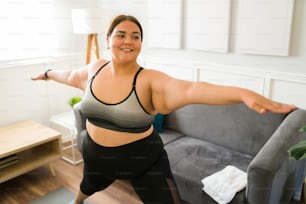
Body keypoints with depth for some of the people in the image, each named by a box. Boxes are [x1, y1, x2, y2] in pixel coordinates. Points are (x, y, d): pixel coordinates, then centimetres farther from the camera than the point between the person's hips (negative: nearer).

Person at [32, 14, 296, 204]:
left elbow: (190, 89, -44)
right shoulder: (95, 69, -9)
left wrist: (243, 93, -60)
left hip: (144, 160, -5)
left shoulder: (149, 80, -26)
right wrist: (49, 73, 35)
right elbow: (70, 75, 15)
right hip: (97, 155, 5)